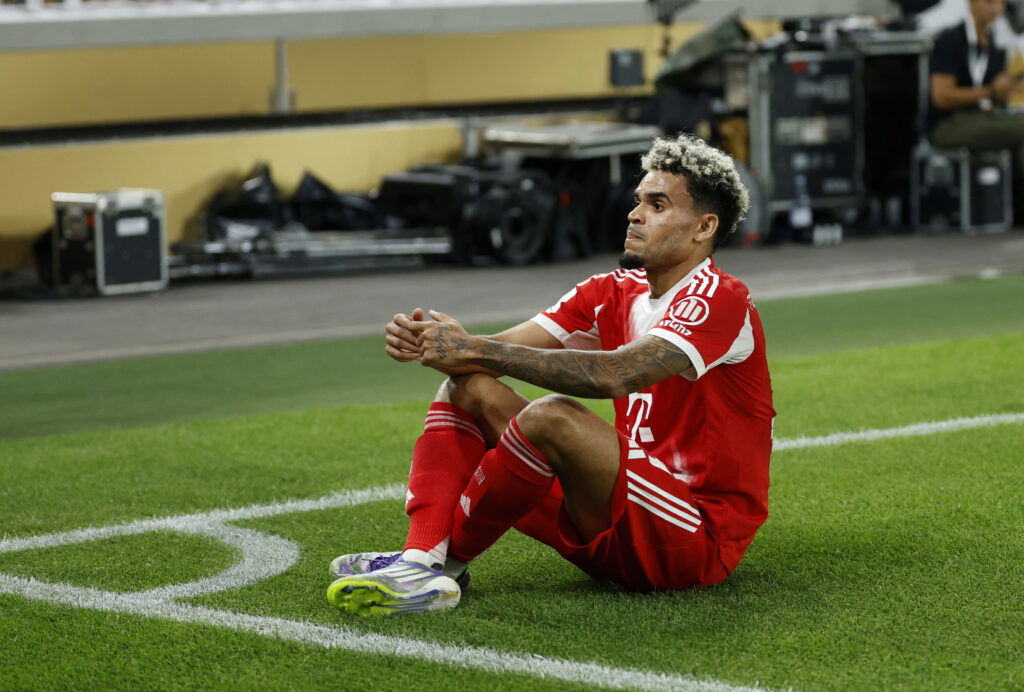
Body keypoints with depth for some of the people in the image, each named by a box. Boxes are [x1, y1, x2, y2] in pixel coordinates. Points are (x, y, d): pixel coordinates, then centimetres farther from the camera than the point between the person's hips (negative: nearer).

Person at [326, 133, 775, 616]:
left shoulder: (720, 301, -14)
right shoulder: (613, 294, 11)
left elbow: (616, 376, -30)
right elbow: (504, 349, 2)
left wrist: (477, 351, -28)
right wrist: (423, 343, -20)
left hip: (696, 541, -9)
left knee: (554, 416, -31)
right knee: (467, 388, 2)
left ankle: (447, 555, -11)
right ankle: (420, 560, -21)